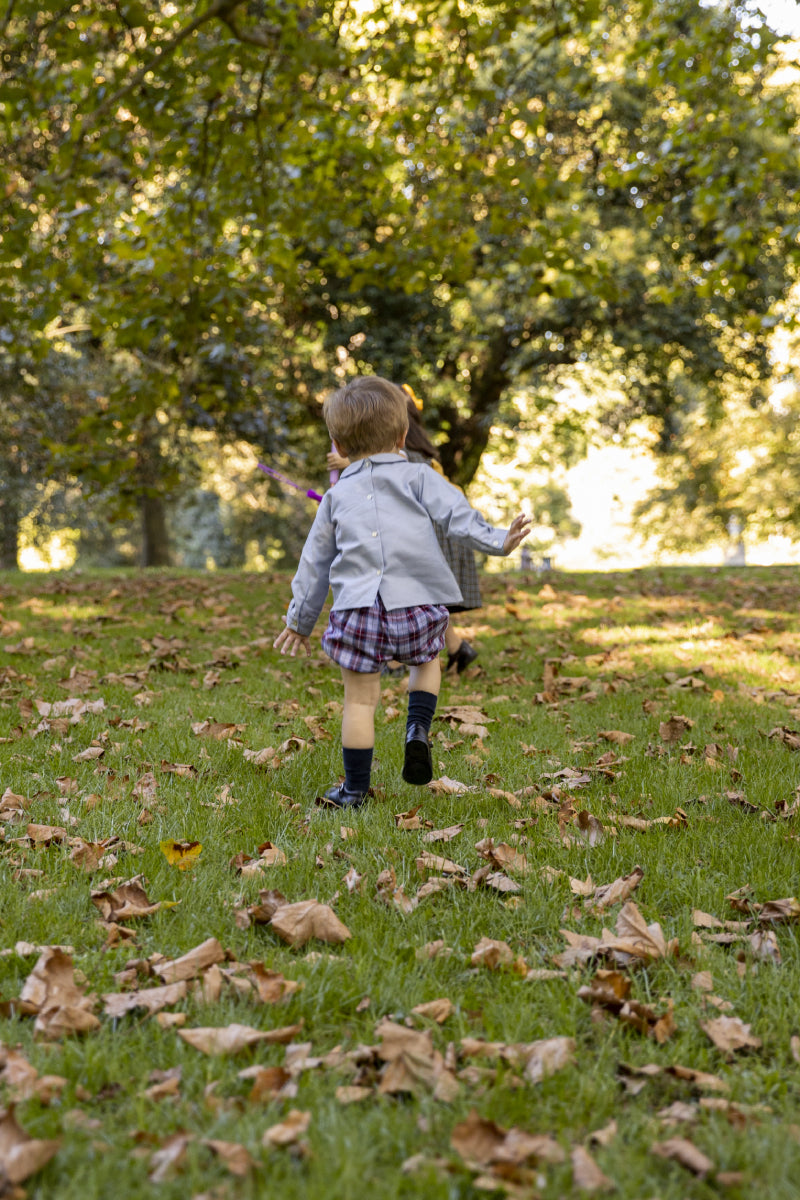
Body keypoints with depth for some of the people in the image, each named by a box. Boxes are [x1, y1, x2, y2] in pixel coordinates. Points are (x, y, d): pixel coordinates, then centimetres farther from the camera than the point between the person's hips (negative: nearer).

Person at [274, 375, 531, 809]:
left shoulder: (337, 495, 20)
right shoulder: (417, 477, 13)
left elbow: (315, 562, 24)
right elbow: (456, 514, -4)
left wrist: (300, 620, 30)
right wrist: (497, 541, -8)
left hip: (357, 606, 1)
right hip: (416, 602, -1)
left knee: (360, 700, 7)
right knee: (426, 661, 28)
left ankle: (355, 788, 12)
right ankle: (418, 729, 6)